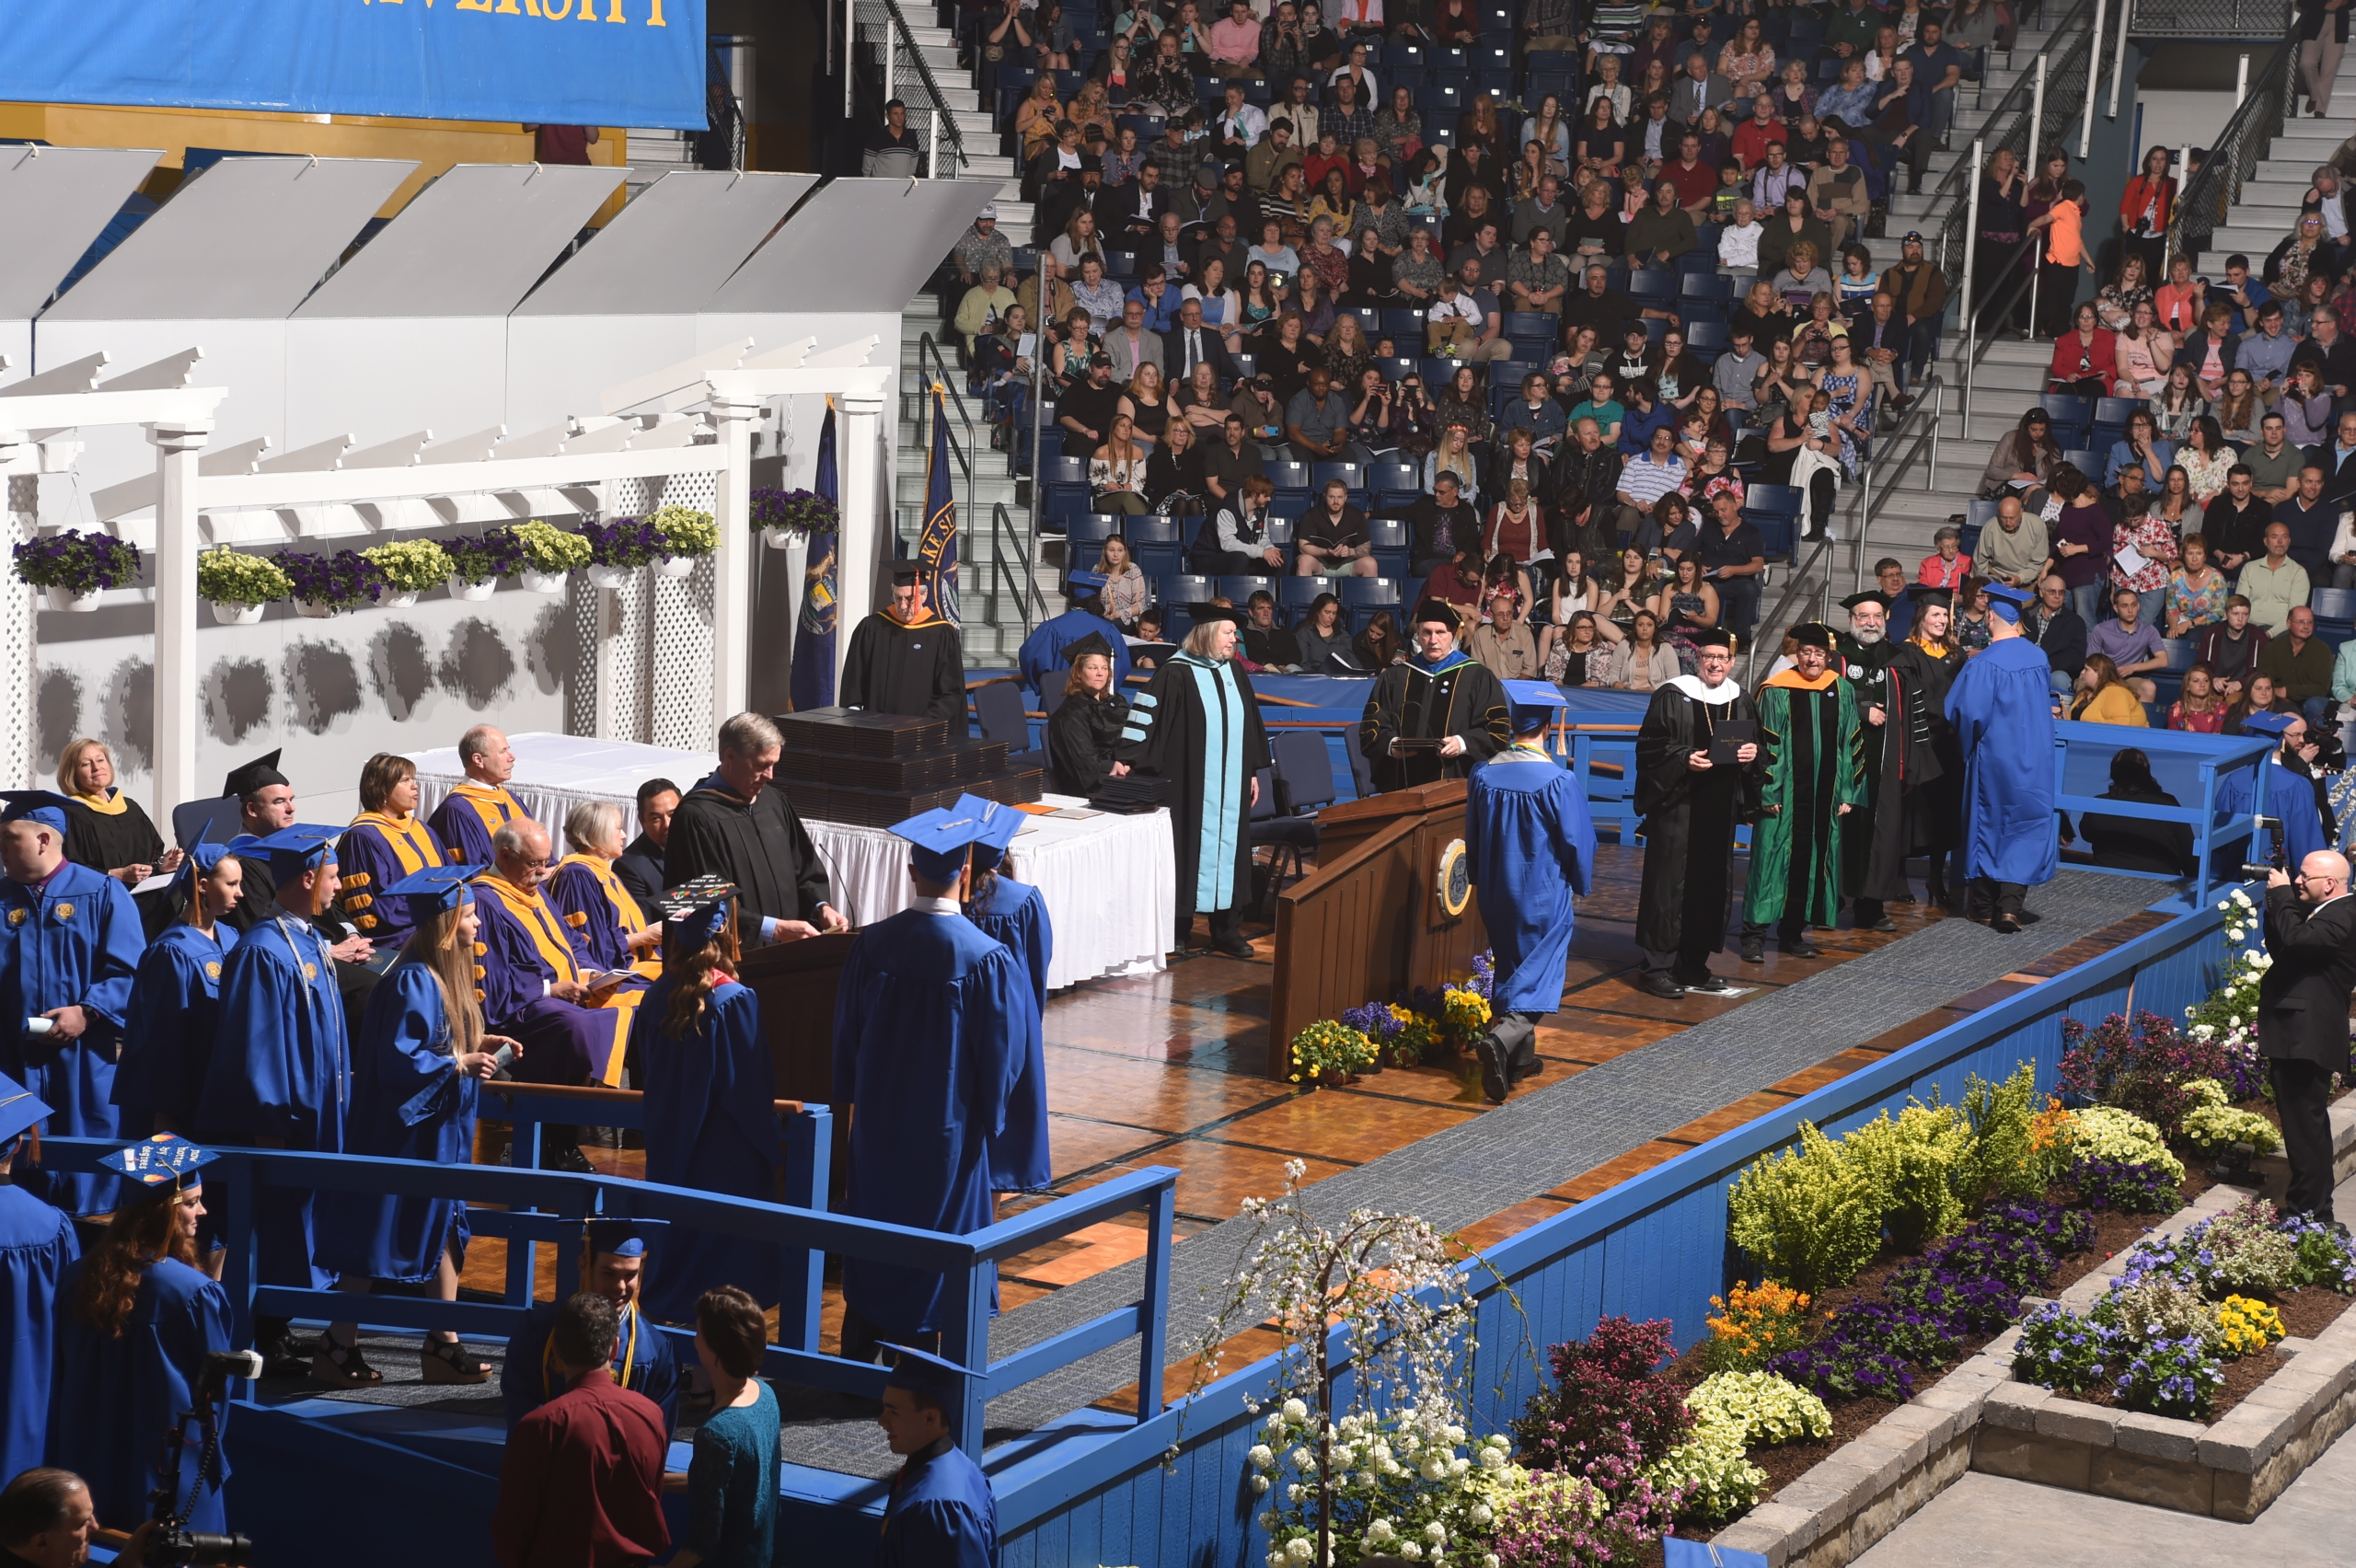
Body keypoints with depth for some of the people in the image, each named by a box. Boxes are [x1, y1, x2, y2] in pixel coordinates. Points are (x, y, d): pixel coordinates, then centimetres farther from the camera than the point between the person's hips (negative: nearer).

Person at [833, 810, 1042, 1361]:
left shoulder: (873, 944, -10)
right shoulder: (986, 958, -19)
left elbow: (847, 1032, 3)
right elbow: (1001, 1048, -10)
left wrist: (847, 1101, 17)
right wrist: (988, 1117, 7)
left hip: (879, 1115, 3)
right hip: (948, 1123, -3)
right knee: (940, 1230, 10)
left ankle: (861, 1349, 26)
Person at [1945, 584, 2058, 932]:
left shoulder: (1984, 664, -18)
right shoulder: (2038, 657, -2)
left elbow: (1968, 713, -19)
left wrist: (1967, 744, 1)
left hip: (1994, 756, -3)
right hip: (2034, 758, 3)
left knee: (1988, 825, 12)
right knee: (2025, 831, 5)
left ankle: (1985, 907, 19)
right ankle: (2010, 906, -7)